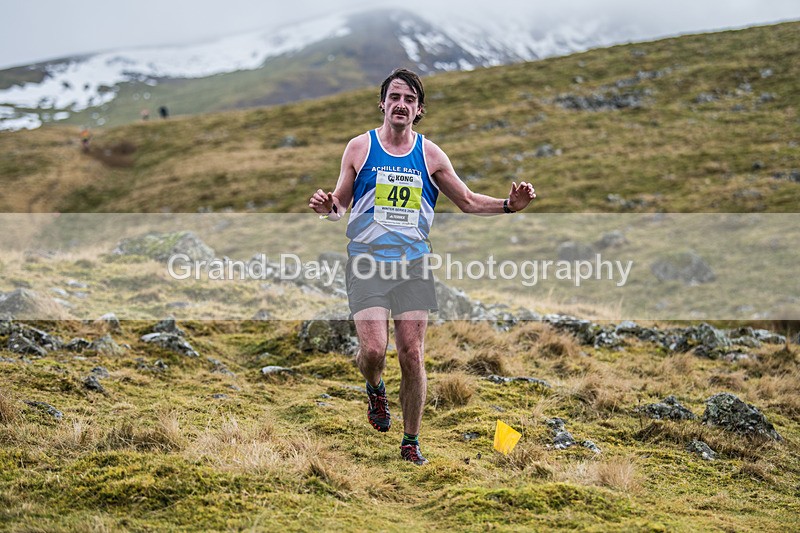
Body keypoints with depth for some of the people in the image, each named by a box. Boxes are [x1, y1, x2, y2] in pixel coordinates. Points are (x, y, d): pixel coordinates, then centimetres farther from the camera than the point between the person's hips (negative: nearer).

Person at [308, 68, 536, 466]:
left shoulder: (430, 155, 7)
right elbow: (342, 202, 9)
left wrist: (509, 205, -6)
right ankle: (375, 390, 22)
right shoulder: (360, 147, 4)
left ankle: (411, 443, 13)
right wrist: (328, 208, -15)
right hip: (367, 261, -1)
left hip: (413, 264, 2)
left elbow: (468, 201, 11)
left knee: (413, 357, -2)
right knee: (373, 349, -16)